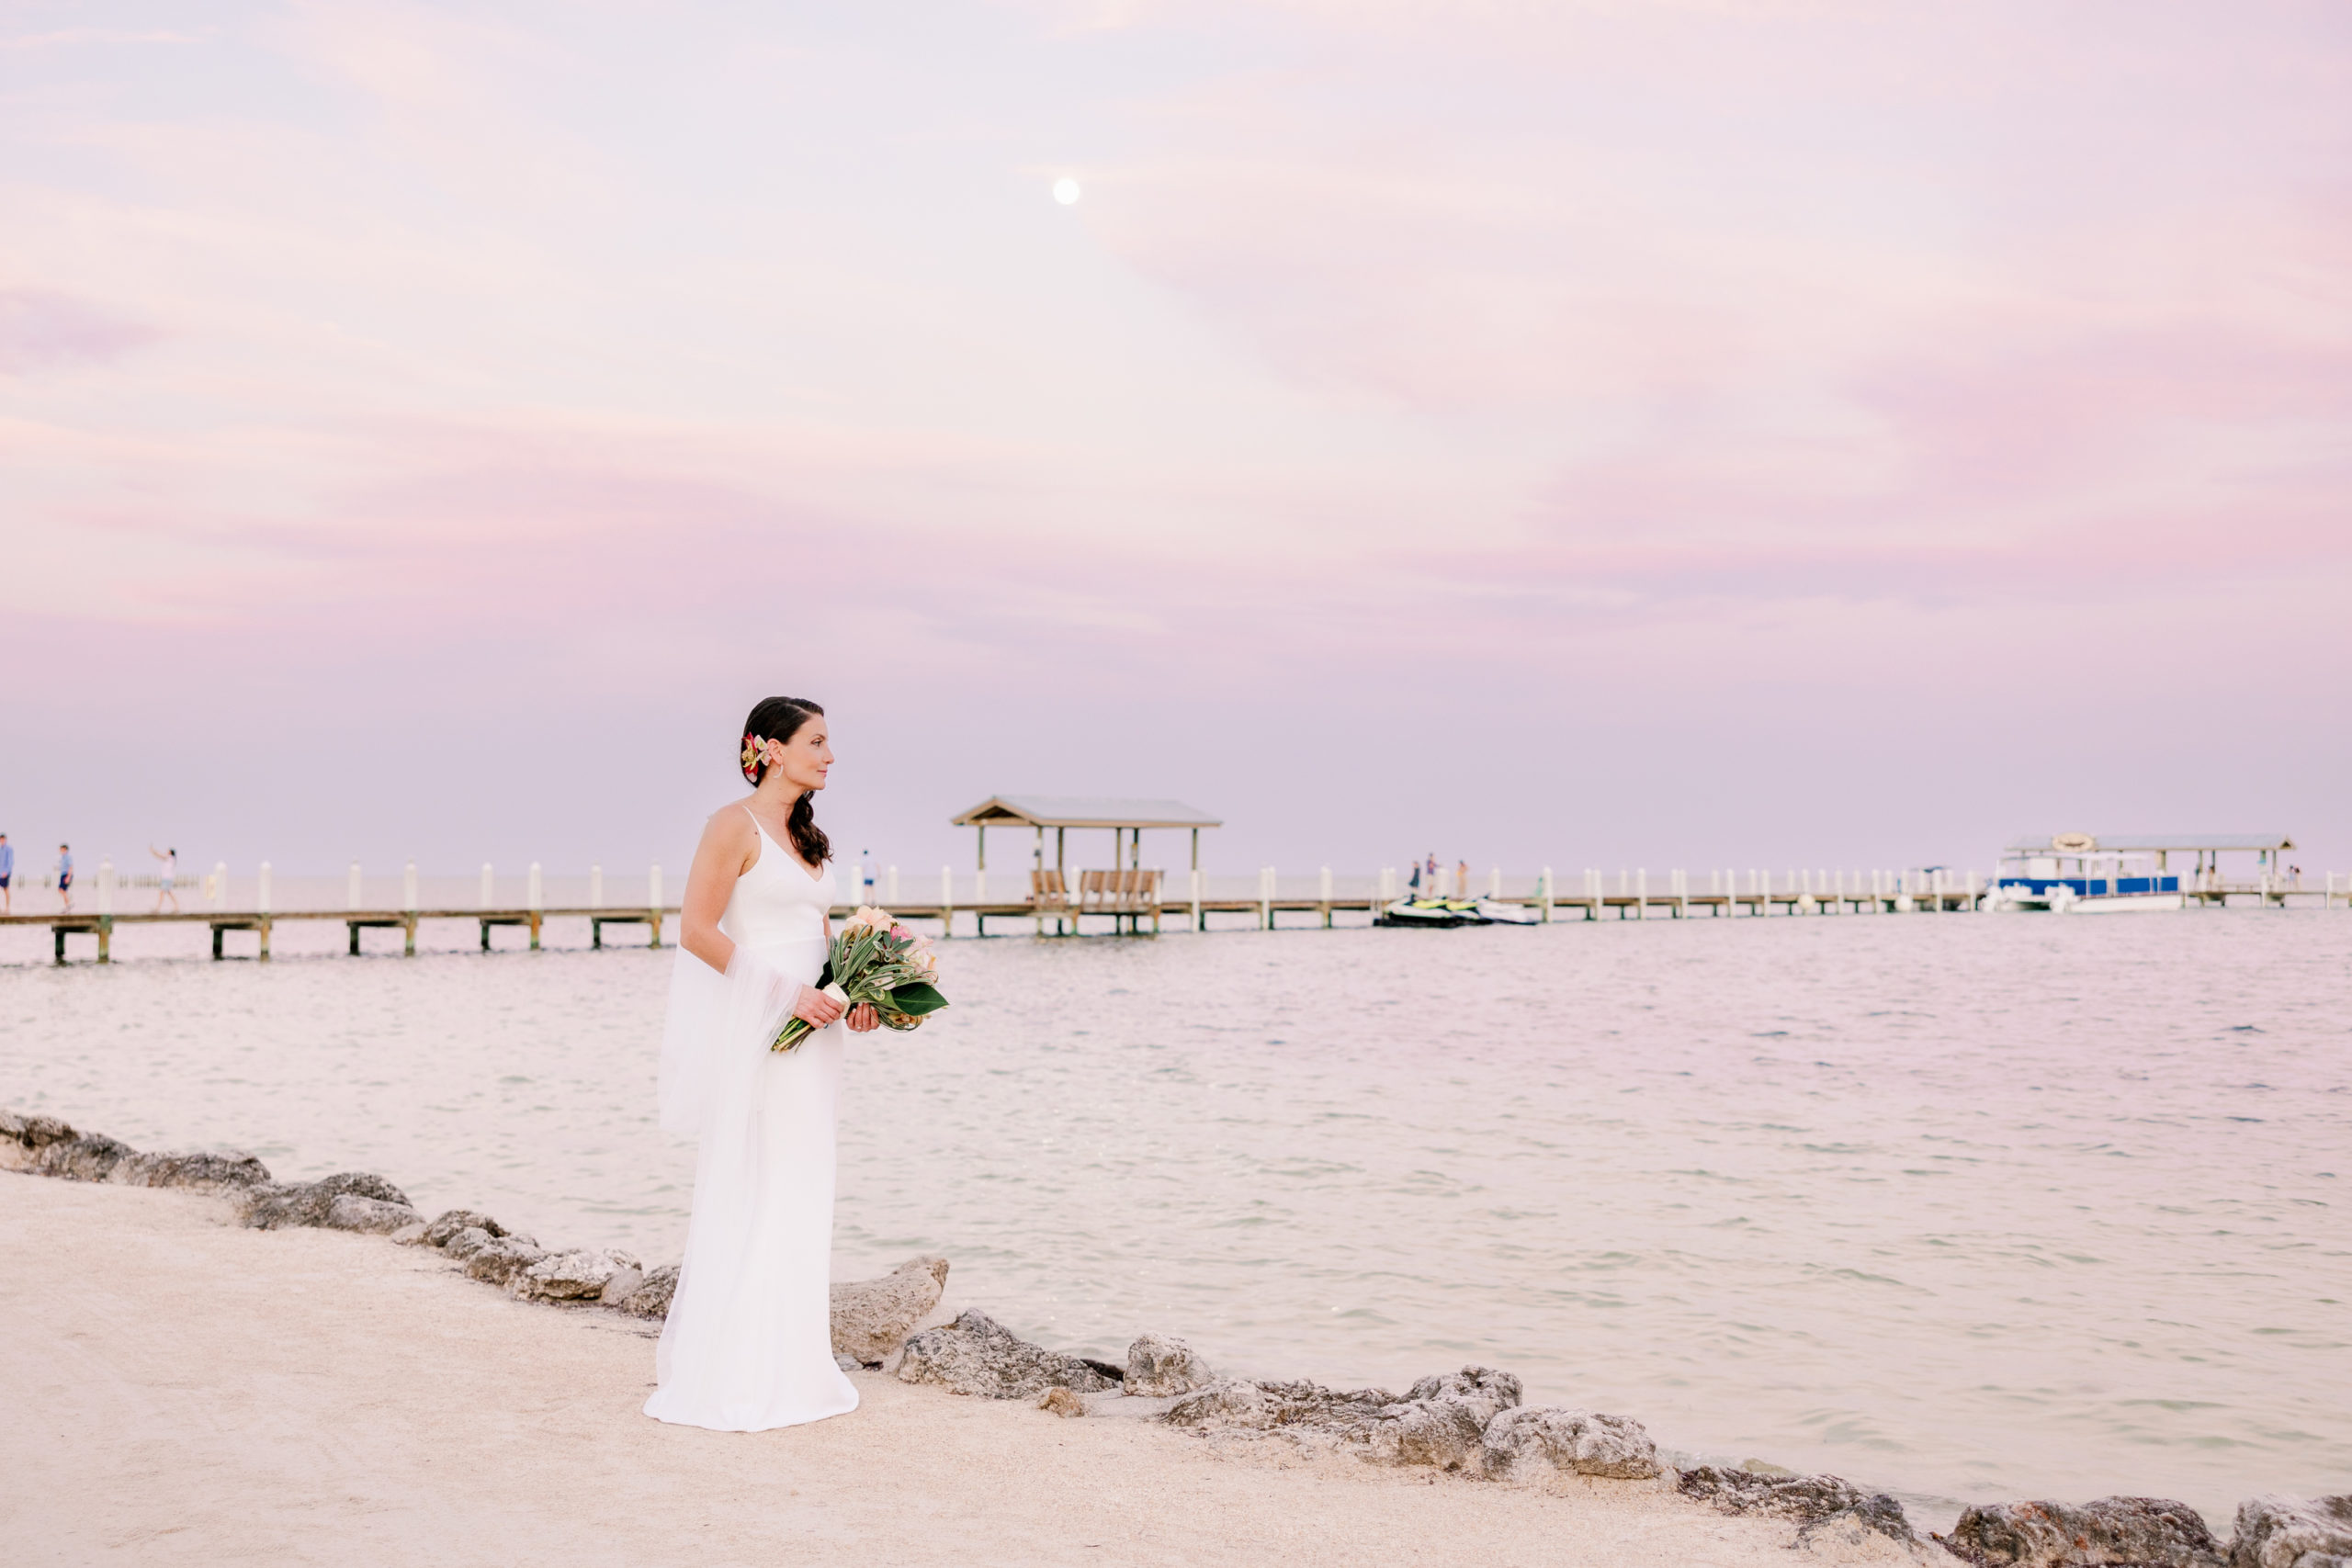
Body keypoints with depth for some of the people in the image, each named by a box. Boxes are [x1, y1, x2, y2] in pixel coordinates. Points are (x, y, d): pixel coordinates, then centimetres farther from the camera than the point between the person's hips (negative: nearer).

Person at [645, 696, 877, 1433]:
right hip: (751, 1032, -8)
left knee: (799, 1198, 10)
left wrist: (853, 994, 3)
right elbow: (697, 930, -15)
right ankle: (721, 1376, 4)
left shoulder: (806, 836, 16)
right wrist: (785, 992, -17)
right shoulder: (735, 825, -9)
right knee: (743, 1198, -4)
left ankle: (787, 1365, 17)